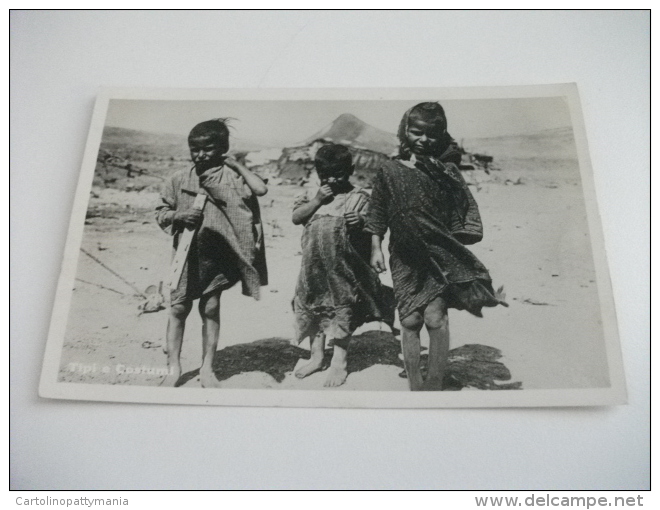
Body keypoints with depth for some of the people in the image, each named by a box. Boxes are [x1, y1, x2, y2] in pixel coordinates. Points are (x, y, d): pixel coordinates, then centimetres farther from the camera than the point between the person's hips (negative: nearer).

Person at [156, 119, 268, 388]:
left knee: (211, 307, 5)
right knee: (178, 307, 4)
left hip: (217, 251, -1)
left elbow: (261, 189, -19)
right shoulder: (179, 179, 4)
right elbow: (161, 212, 10)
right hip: (187, 251, 2)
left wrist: (235, 163, -11)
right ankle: (174, 368, 17)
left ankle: (207, 368, 20)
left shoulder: (231, 175, -3)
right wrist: (178, 216, -11)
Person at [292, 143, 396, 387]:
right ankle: (316, 356, 28)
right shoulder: (313, 195, 9)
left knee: (342, 311, 2)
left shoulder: (358, 197, -2)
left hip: (344, 266, -4)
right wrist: (317, 200, -10)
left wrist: (361, 221, -26)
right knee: (314, 308, 12)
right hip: (315, 266, 4)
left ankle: (339, 362, 14)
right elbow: (296, 218, -1)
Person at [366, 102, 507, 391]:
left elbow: (466, 207, 9)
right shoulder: (389, 172, 5)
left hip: (440, 253, -1)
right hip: (404, 257, 1)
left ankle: (435, 384, 3)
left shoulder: (446, 171, 6)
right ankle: (414, 386, 14)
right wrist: (376, 249, 3)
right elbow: (377, 215, 7)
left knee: (435, 317, -10)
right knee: (410, 320, 2)